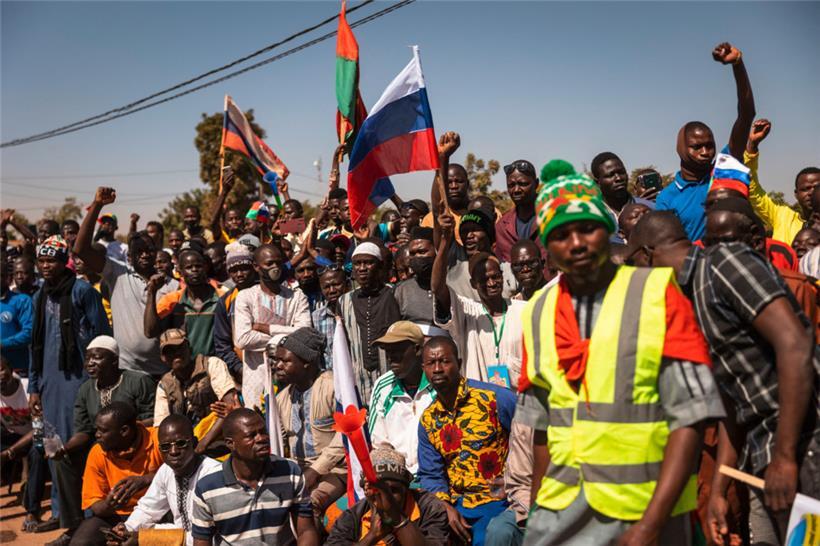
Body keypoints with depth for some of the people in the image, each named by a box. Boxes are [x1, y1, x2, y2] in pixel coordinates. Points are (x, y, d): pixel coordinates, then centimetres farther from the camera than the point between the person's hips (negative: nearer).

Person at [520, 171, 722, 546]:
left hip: (648, 511, -3)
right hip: (561, 512, 3)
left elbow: (689, 416, -12)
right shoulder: (537, 314, 2)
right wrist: (537, 514, 9)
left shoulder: (658, 294, -9)